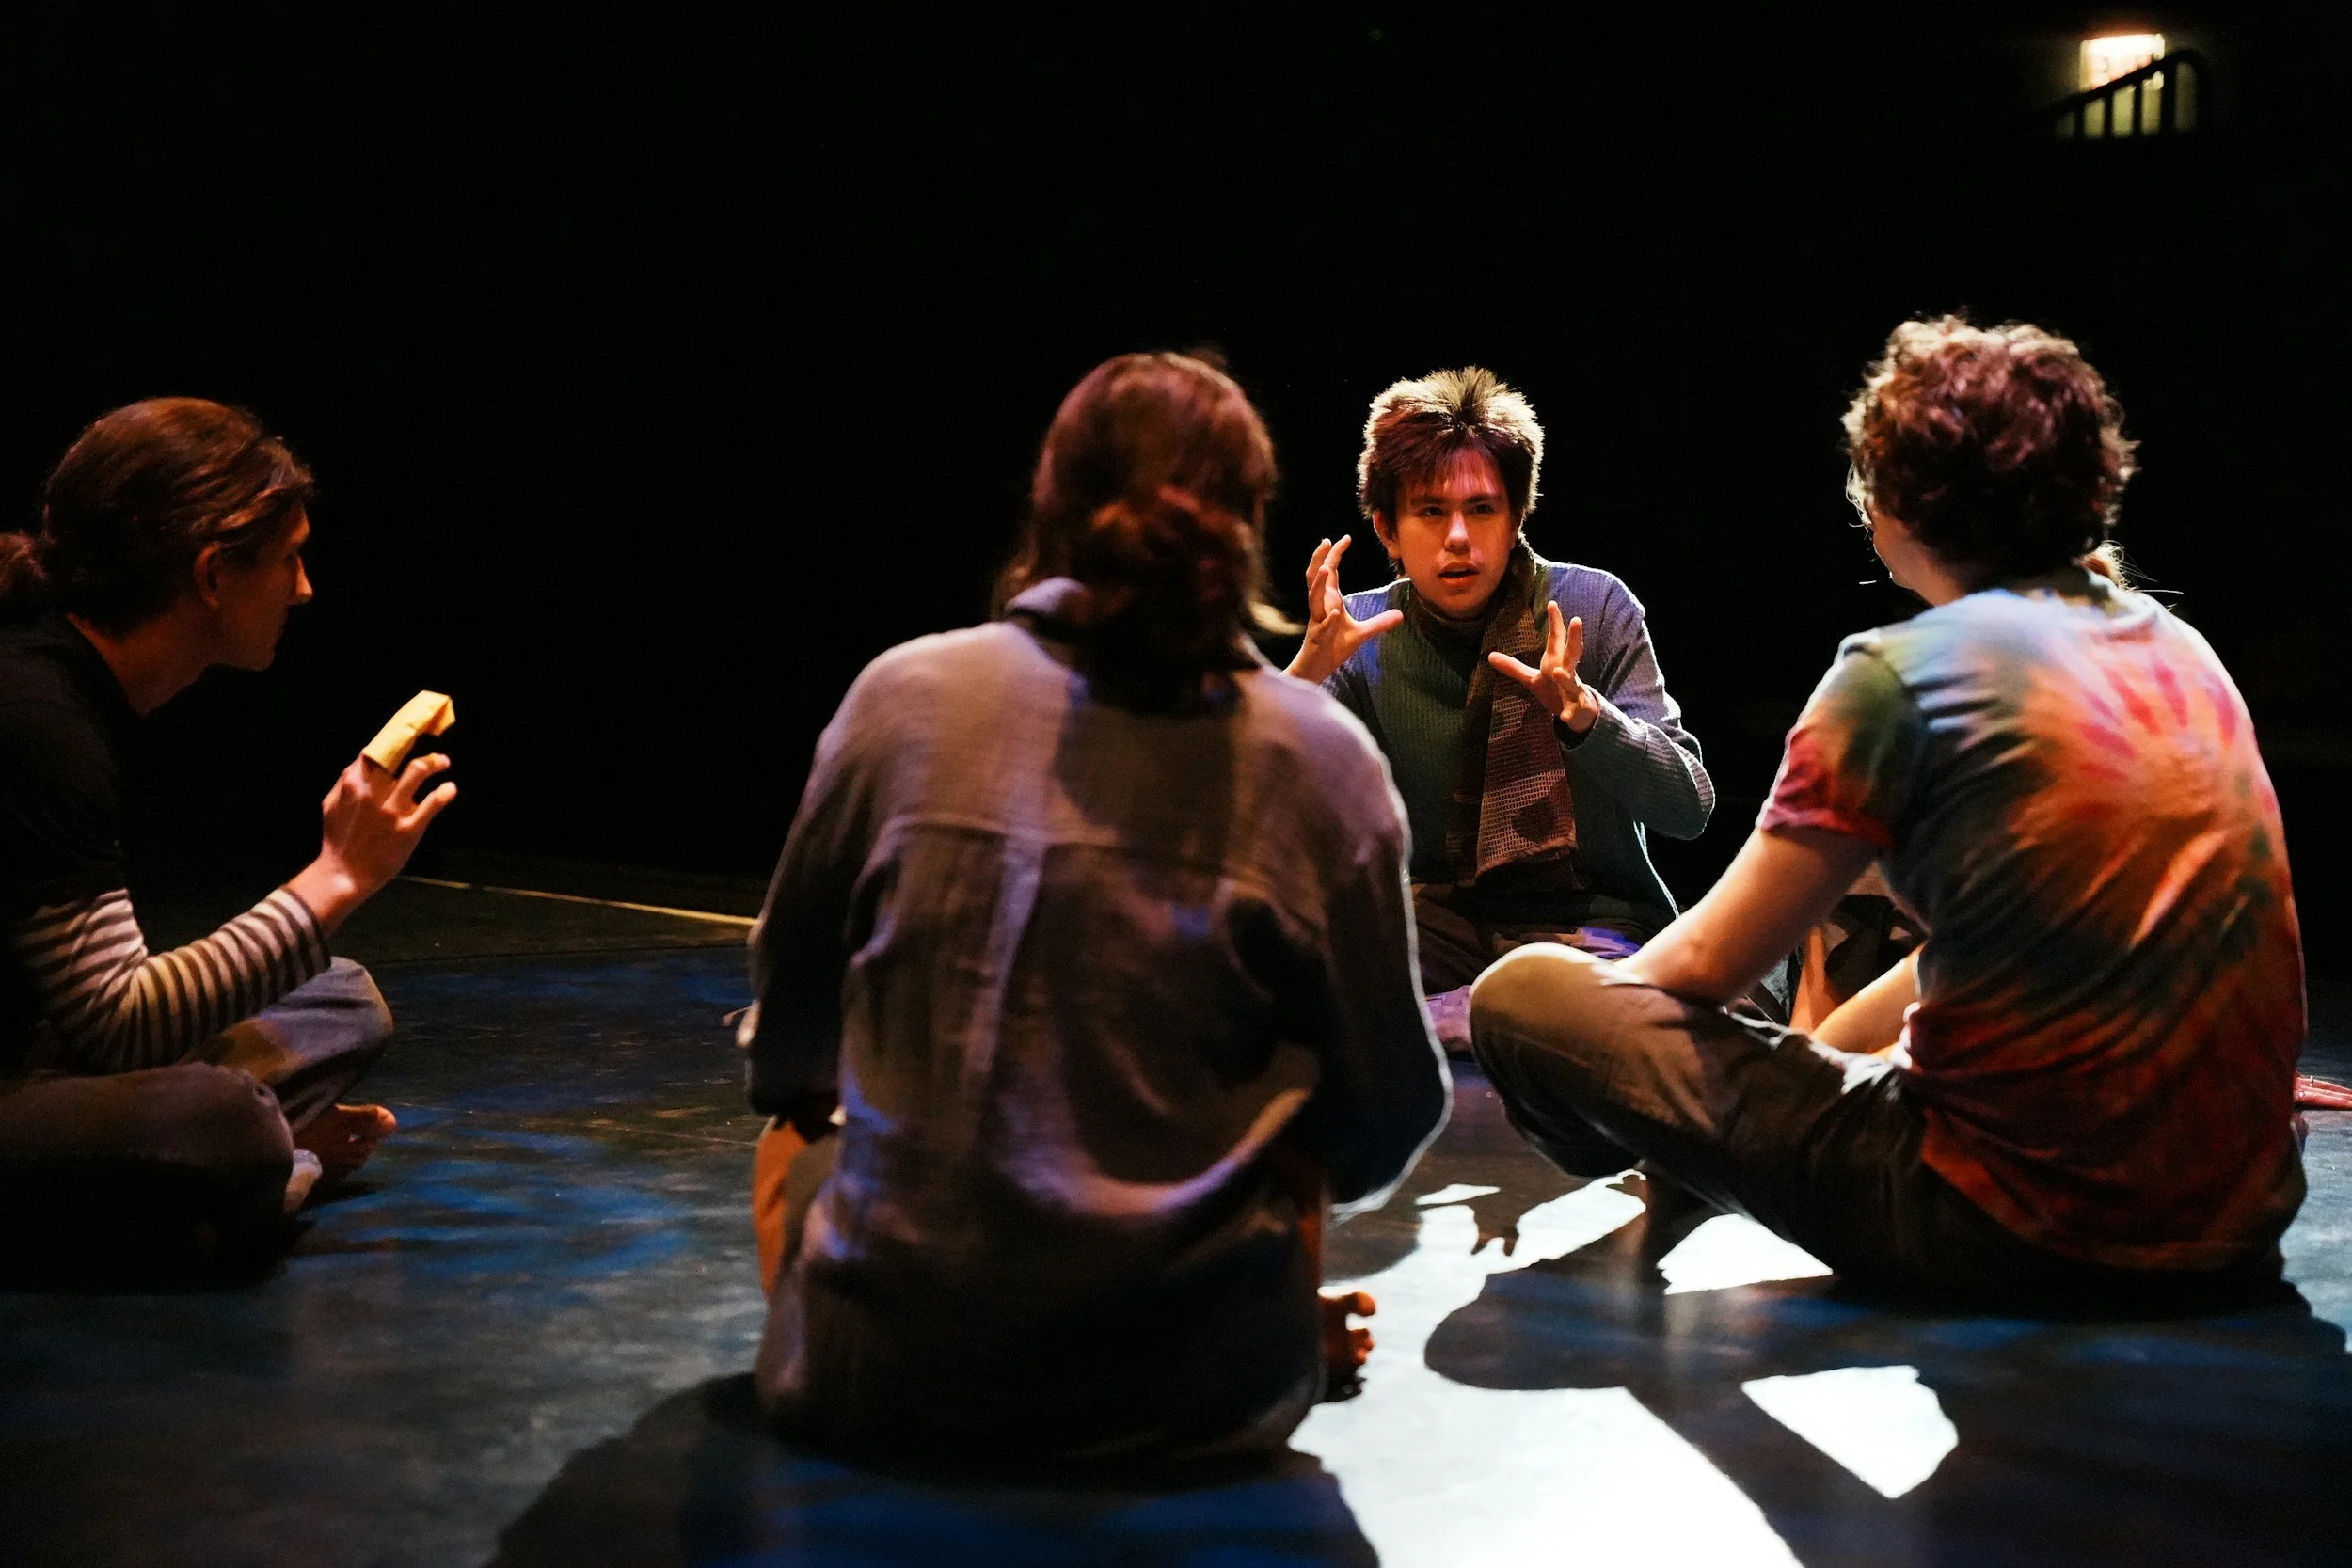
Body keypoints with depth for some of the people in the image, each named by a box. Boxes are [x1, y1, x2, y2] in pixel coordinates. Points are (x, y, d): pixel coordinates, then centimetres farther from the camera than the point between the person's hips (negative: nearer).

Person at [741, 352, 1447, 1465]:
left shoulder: (907, 692, -5)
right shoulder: (1320, 757, -8)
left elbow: (787, 1052, 7)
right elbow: (1386, 1130, -2)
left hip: (879, 1378, 1)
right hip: (1192, 1401, -1)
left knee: (792, 1142, 33)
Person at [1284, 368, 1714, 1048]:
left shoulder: (1592, 606, -4)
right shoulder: (1362, 633, 1)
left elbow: (1689, 808, -9)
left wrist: (1581, 710, -26)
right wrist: (1306, 672, -23)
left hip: (1589, 919, -2)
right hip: (1438, 911, 2)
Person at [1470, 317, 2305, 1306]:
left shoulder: (1902, 673, -12)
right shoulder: (2179, 650, 10)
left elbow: (1708, 964, -6)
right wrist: (1814, 1047, 26)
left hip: (2023, 1234, -9)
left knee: (1518, 993, -1)